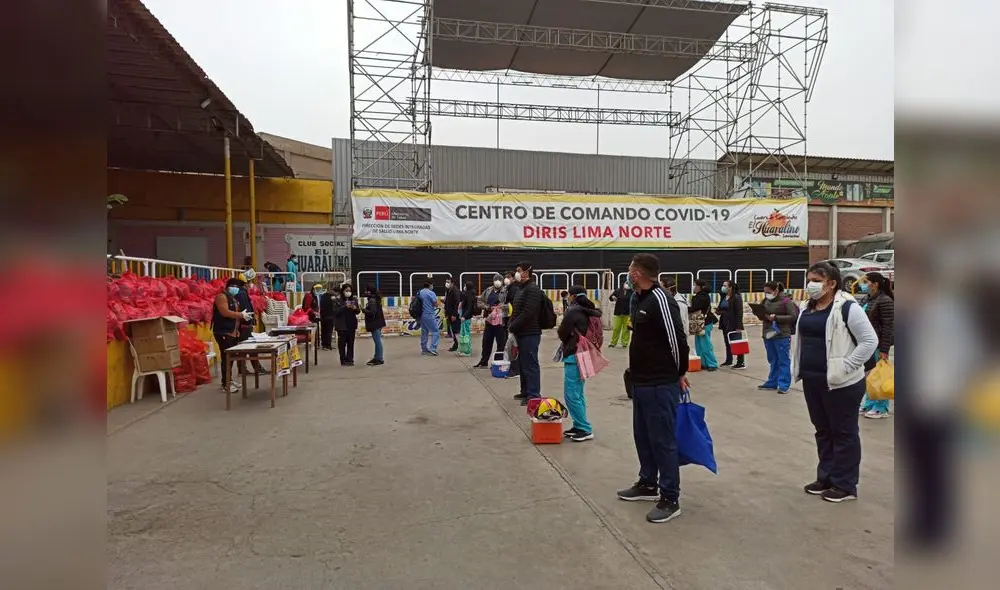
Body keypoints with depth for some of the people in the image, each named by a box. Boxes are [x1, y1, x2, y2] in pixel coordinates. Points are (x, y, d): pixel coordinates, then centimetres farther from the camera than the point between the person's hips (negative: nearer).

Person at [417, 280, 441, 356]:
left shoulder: (419, 292, 8)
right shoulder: (431, 293, -13)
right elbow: (436, 304, -11)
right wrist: (438, 302, 9)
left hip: (422, 315, 8)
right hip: (429, 316, -8)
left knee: (424, 332, 14)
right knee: (435, 332, -2)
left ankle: (424, 349, 19)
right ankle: (432, 349, -9)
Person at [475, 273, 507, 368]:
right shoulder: (488, 291, 9)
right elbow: (481, 301, 15)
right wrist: (485, 306, -3)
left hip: (500, 320, -6)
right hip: (489, 319, 6)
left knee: (501, 342, 2)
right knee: (486, 341, 14)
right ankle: (484, 362, 26)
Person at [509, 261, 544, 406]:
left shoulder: (533, 289, -14)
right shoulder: (521, 288, 17)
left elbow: (528, 313, -22)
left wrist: (513, 326, -16)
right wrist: (512, 325, 6)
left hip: (530, 334, -10)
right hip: (521, 333, 10)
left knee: (530, 364, -5)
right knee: (523, 363, 17)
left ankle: (533, 395, 1)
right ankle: (525, 391, 28)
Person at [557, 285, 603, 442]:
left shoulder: (572, 311, -14)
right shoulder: (589, 311, 10)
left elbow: (562, 333, -10)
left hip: (573, 355, -9)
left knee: (571, 395, -4)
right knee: (578, 393, 16)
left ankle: (585, 429, -1)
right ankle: (579, 426, 22)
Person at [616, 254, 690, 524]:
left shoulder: (660, 300, -19)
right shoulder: (640, 299, 10)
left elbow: (678, 340, -19)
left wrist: (679, 374, -7)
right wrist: (636, 373, 16)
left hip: (660, 385, -10)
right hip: (641, 383, 10)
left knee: (663, 441, 0)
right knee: (643, 436, 19)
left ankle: (670, 499, 13)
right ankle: (648, 484, 36)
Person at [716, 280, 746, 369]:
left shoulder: (736, 297, -12)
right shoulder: (723, 297, 12)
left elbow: (739, 312, -15)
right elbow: (720, 308, 25)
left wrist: (739, 326, -19)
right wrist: (718, 311, 0)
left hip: (733, 324, -8)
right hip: (725, 323, 8)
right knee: (727, 342, 15)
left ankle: (741, 363, 2)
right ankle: (729, 361, 26)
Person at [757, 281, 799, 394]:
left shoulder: (786, 300, -11)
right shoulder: (766, 300, 8)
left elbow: (793, 316, -13)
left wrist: (776, 317, -20)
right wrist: (762, 315, -3)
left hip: (782, 336, -7)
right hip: (768, 334, 7)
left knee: (783, 361, 2)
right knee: (772, 360, 16)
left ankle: (784, 385, 9)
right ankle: (772, 383, 25)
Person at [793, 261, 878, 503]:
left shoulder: (847, 308, -13)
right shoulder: (806, 308, 9)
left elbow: (870, 341, -15)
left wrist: (845, 367, -18)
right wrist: (798, 368, 13)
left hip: (841, 383, -7)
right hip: (812, 381, 8)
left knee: (843, 433, 6)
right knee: (822, 430, 17)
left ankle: (845, 485, 18)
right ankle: (826, 478, 31)